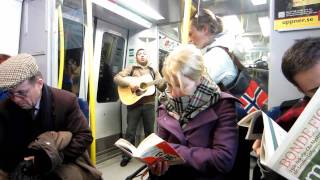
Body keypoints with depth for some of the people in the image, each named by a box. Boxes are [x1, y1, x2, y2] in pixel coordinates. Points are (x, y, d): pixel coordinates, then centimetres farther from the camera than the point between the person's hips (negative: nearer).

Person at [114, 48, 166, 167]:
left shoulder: (153, 71, 13)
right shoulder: (131, 68, 6)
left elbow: (161, 87, 6)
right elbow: (116, 78, -5)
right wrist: (129, 83, -19)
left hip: (149, 104, 2)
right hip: (134, 103, -2)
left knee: (149, 131, 10)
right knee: (130, 131, 4)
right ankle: (126, 155, 21)